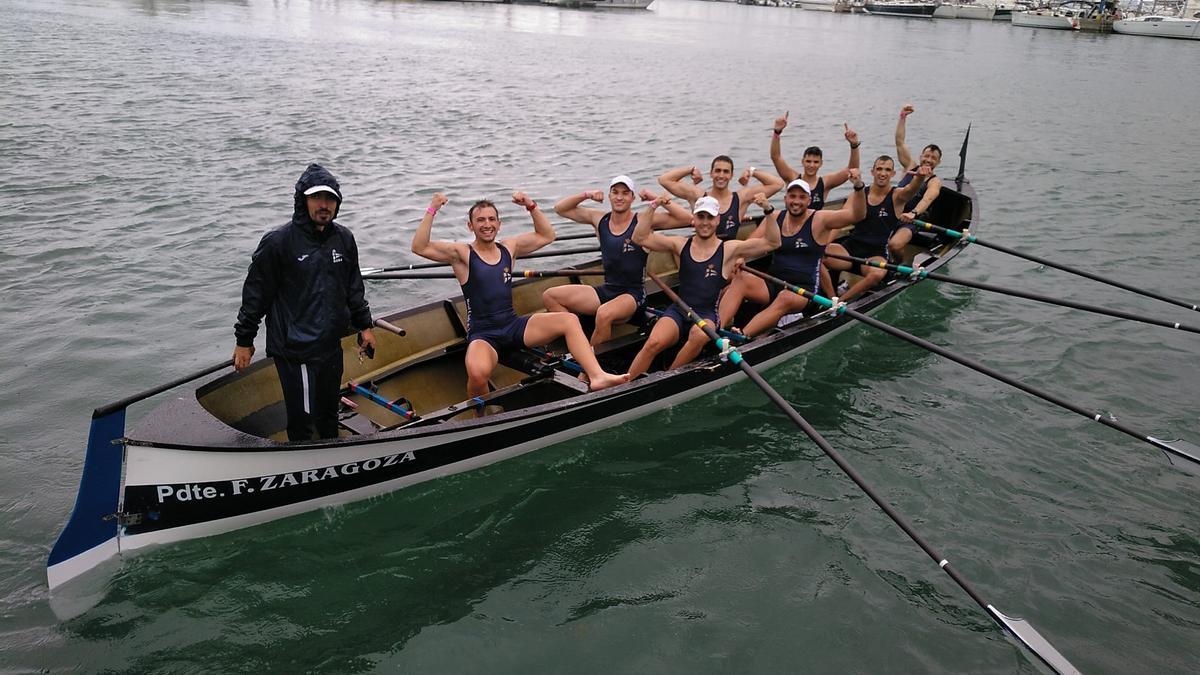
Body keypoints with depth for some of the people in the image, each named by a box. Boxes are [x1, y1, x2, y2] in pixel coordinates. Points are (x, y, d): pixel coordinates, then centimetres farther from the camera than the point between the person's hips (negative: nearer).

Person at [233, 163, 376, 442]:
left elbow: (353, 288, 17)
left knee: (329, 410, 22)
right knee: (302, 419, -2)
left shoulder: (344, 239, 5)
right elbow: (256, 294, -7)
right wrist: (244, 341, -3)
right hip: (294, 350, -6)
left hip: (331, 345, 6)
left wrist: (364, 325, 19)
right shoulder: (278, 241, -14)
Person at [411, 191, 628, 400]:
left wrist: (531, 206, 6)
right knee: (478, 373, -38)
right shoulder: (461, 253, -4)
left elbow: (547, 236, 18)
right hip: (483, 336, -5)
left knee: (569, 320, -15)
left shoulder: (509, 247, 11)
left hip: (514, 326, 5)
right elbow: (419, 248, -16)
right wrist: (432, 210, -20)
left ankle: (597, 376, -23)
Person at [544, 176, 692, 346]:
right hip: (606, 291, 6)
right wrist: (586, 196, -2)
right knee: (549, 296, -4)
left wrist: (656, 199, -16)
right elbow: (560, 208, 12)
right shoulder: (599, 219, 6)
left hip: (632, 294, -6)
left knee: (604, 314, -38)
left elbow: (687, 218, -15)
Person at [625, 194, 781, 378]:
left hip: (708, 315, -1)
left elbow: (773, 243, -2)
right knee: (654, 343, -28)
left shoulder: (729, 250, 4)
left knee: (699, 336, -37)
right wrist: (653, 207, -6)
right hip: (678, 311, 2)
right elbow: (640, 238, 4)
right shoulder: (681, 245, 9)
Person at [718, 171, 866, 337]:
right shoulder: (774, 218, 9)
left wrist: (858, 187, -28)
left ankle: (742, 336, -48)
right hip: (772, 283, 4)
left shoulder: (819, 220, -3)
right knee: (739, 280, -23)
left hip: (803, 289, -4)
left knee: (786, 298, -38)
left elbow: (857, 215, -12)